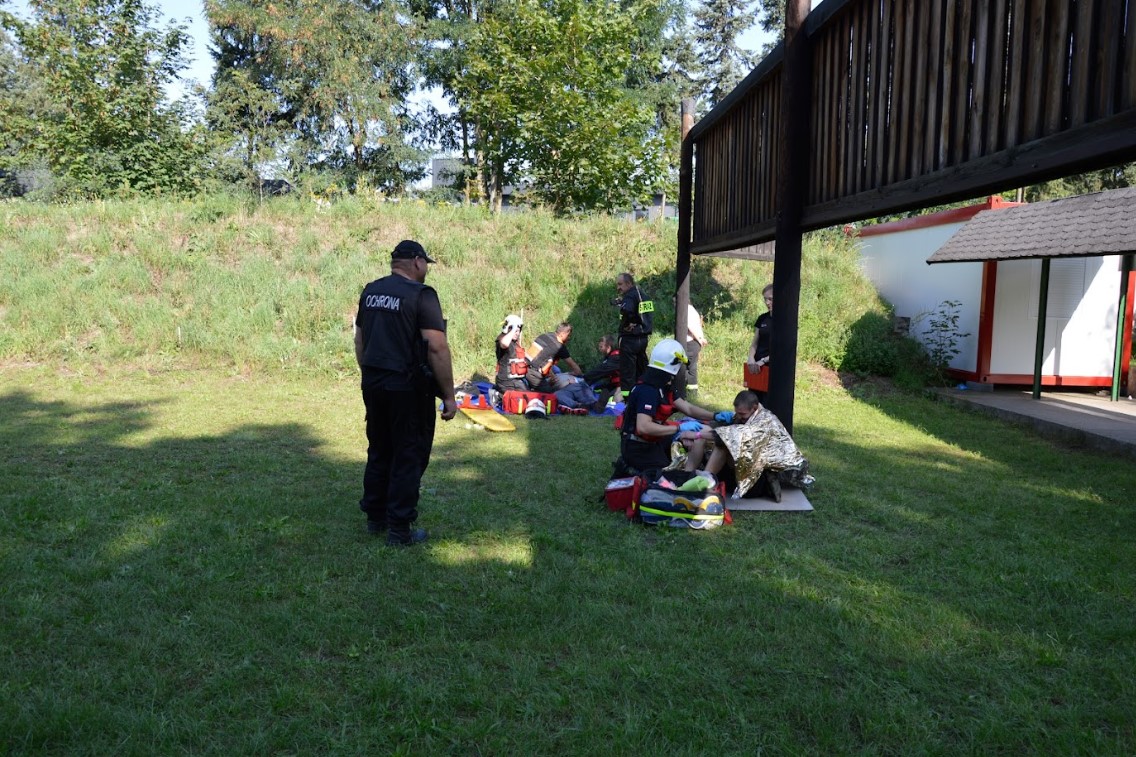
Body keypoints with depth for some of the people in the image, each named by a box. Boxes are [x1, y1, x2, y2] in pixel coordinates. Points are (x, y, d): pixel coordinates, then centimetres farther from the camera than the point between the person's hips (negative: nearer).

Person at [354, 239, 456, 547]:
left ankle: (375, 517, 28)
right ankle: (400, 530, 6)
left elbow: (359, 340, 15)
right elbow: (438, 348, -19)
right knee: (409, 457, 2)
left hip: (373, 384, 7)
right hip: (408, 388, -7)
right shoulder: (421, 295, -13)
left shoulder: (370, 291, 9)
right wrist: (449, 396, -14)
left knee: (379, 451, 19)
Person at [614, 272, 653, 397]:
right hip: (643, 337, 9)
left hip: (630, 338, -9)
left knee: (627, 369, -5)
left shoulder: (630, 296, -13)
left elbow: (627, 310, -34)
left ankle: (626, 394, -5)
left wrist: (628, 323, -18)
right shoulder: (641, 294, 14)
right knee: (641, 368, 16)